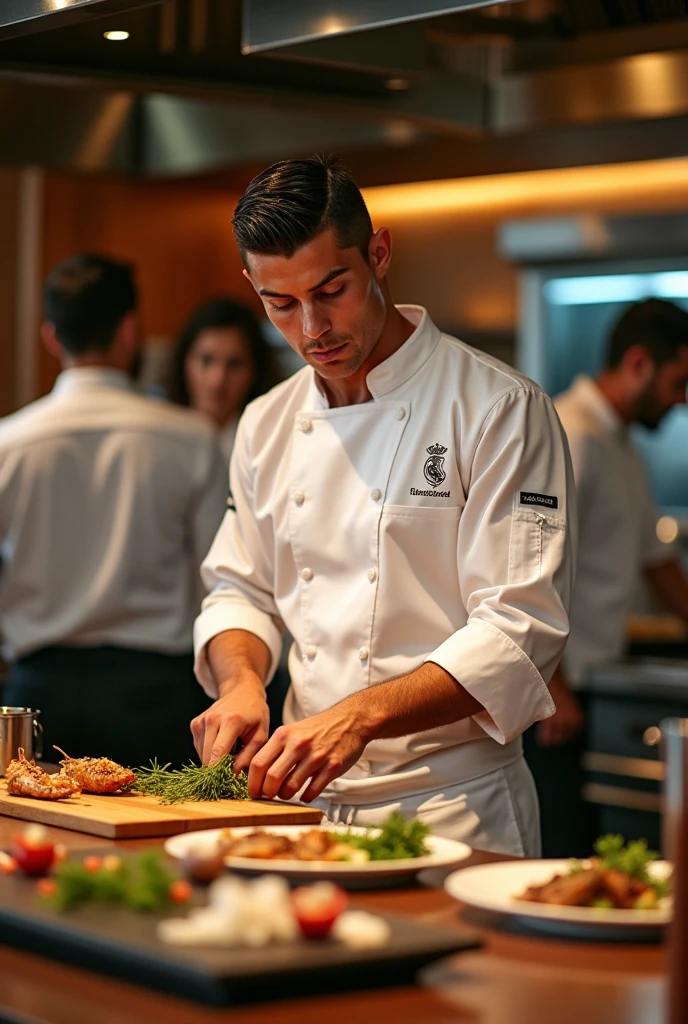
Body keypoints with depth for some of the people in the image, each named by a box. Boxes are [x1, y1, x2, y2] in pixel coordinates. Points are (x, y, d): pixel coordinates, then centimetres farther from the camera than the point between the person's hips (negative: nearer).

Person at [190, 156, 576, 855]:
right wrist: (241, 681, -4)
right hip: (305, 798, 5)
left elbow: (518, 629, -14)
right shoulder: (268, 425, 12)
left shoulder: (499, 410, -8)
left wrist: (358, 717, -25)